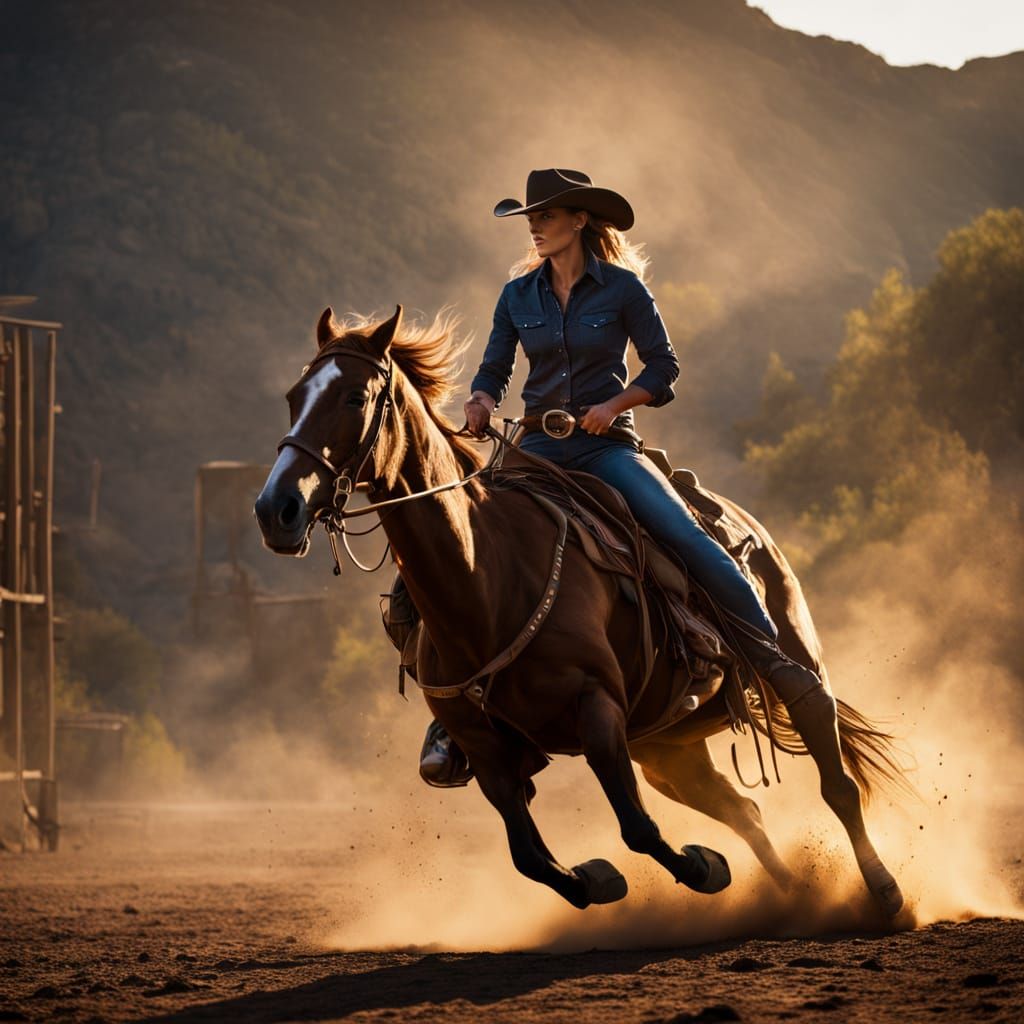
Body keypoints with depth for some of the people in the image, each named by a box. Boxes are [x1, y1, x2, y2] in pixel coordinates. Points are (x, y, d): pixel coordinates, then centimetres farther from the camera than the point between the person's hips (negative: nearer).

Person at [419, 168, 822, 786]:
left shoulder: (622, 287, 0)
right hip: (538, 449, 3)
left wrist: (616, 403, -14)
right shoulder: (519, 295, 10)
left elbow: (663, 366, 2)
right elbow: (495, 370, 12)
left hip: (606, 445, -3)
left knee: (686, 535, -23)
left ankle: (777, 661, -15)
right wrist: (483, 404, -11)